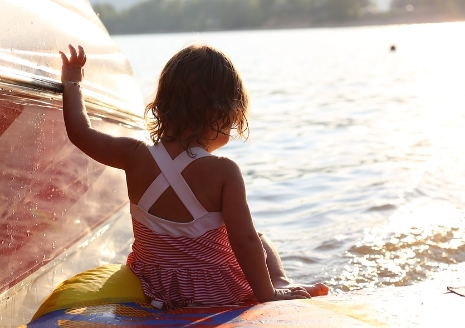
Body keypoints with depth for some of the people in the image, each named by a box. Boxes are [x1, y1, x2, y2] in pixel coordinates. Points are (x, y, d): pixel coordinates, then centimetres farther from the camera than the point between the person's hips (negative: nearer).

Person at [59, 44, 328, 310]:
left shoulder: (135, 157, -13)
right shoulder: (223, 172, -24)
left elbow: (81, 132, 1)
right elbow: (244, 240, -24)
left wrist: (72, 83, 16)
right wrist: (268, 293, -12)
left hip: (154, 287, 5)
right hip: (218, 293, -4)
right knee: (262, 242, 26)